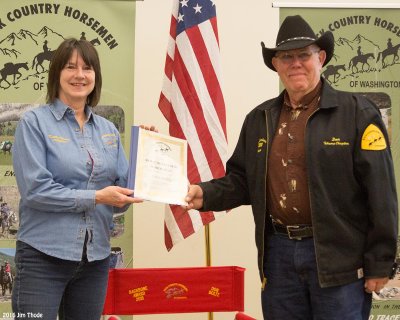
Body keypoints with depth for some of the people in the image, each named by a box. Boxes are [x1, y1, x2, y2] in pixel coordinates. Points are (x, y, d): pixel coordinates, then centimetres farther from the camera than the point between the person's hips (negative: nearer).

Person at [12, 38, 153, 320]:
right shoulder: (34, 122, -3)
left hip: (96, 258, 5)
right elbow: (35, 190, -13)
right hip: (44, 255, -4)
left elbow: (121, 197, 8)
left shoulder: (108, 130, 10)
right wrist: (95, 197, -16)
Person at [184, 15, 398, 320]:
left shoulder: (357, 113, -5)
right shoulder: (258, 120, 11)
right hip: (278, 252, 5)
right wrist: (206, 194, -5)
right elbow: (241, 181, 15)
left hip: (337, 257, -4)